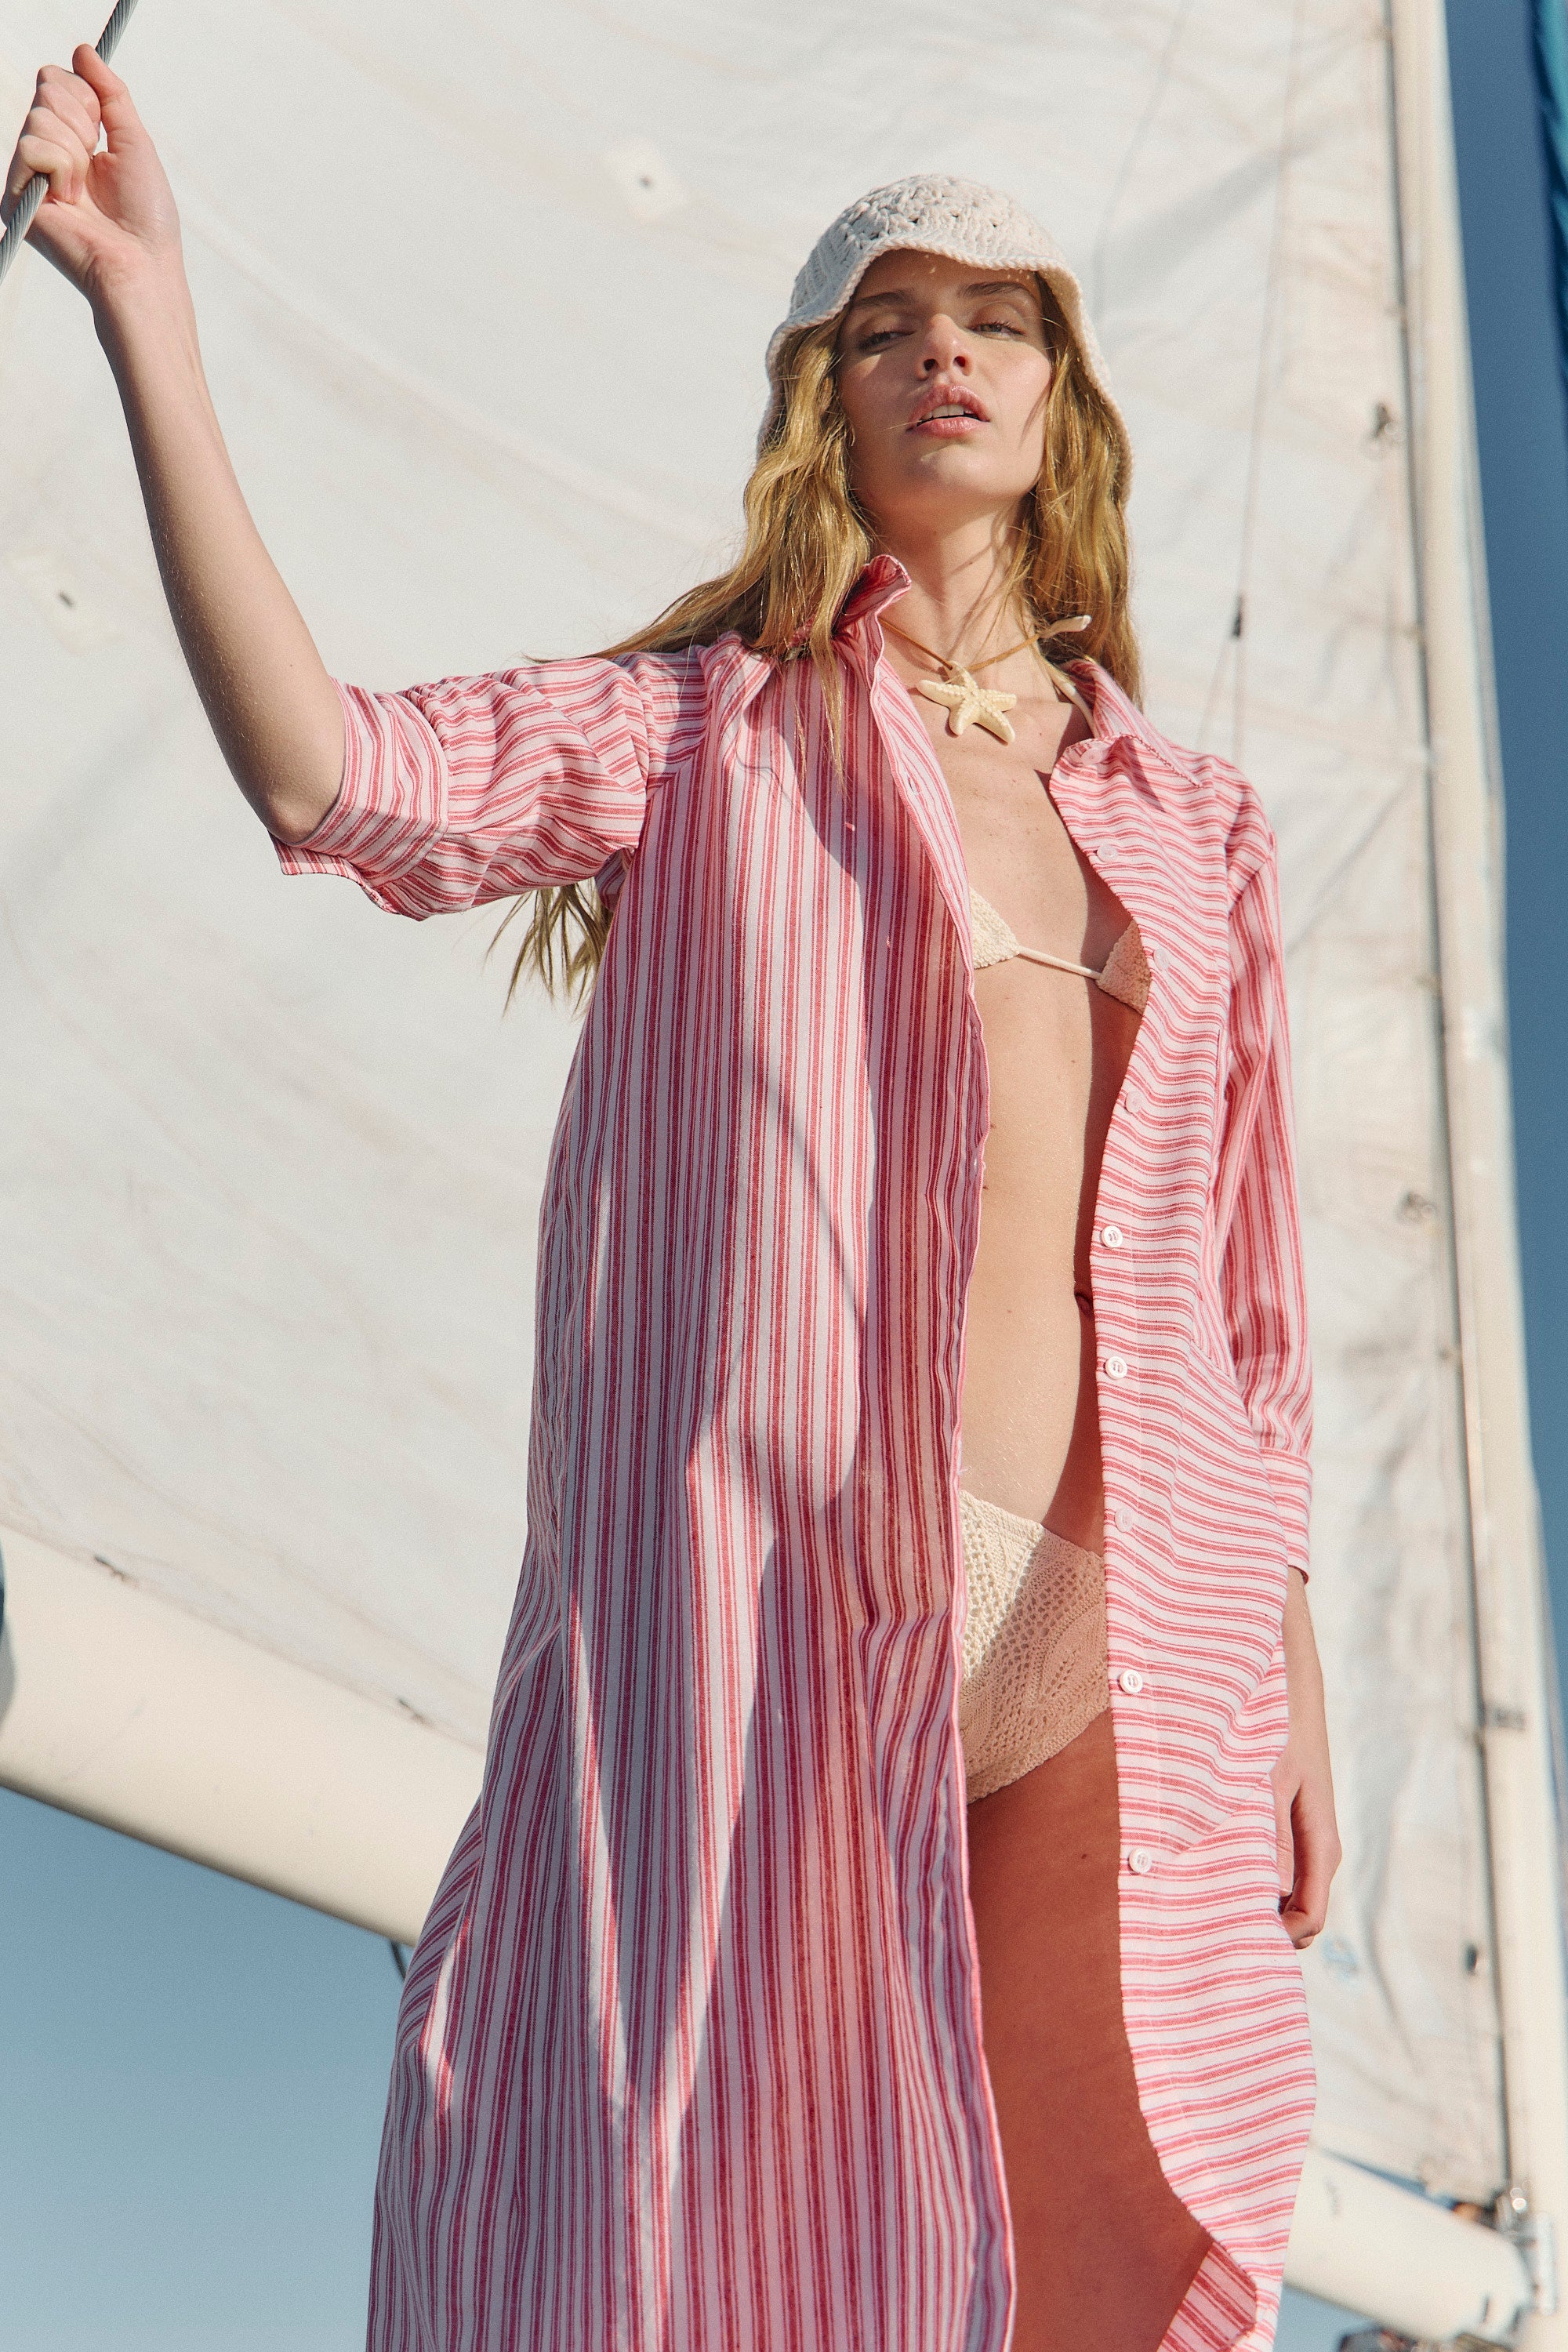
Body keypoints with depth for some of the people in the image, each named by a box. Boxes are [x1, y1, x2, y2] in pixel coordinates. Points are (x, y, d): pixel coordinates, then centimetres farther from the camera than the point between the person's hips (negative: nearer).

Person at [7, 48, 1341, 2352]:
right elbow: (325, 766, -10)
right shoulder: (699, 734, 8)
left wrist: (1292, 1680, 13)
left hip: (1126, 1650, 4)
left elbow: (1239, 1293, 16)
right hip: (768, 1600, -3)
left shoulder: (1194, 825, 17)